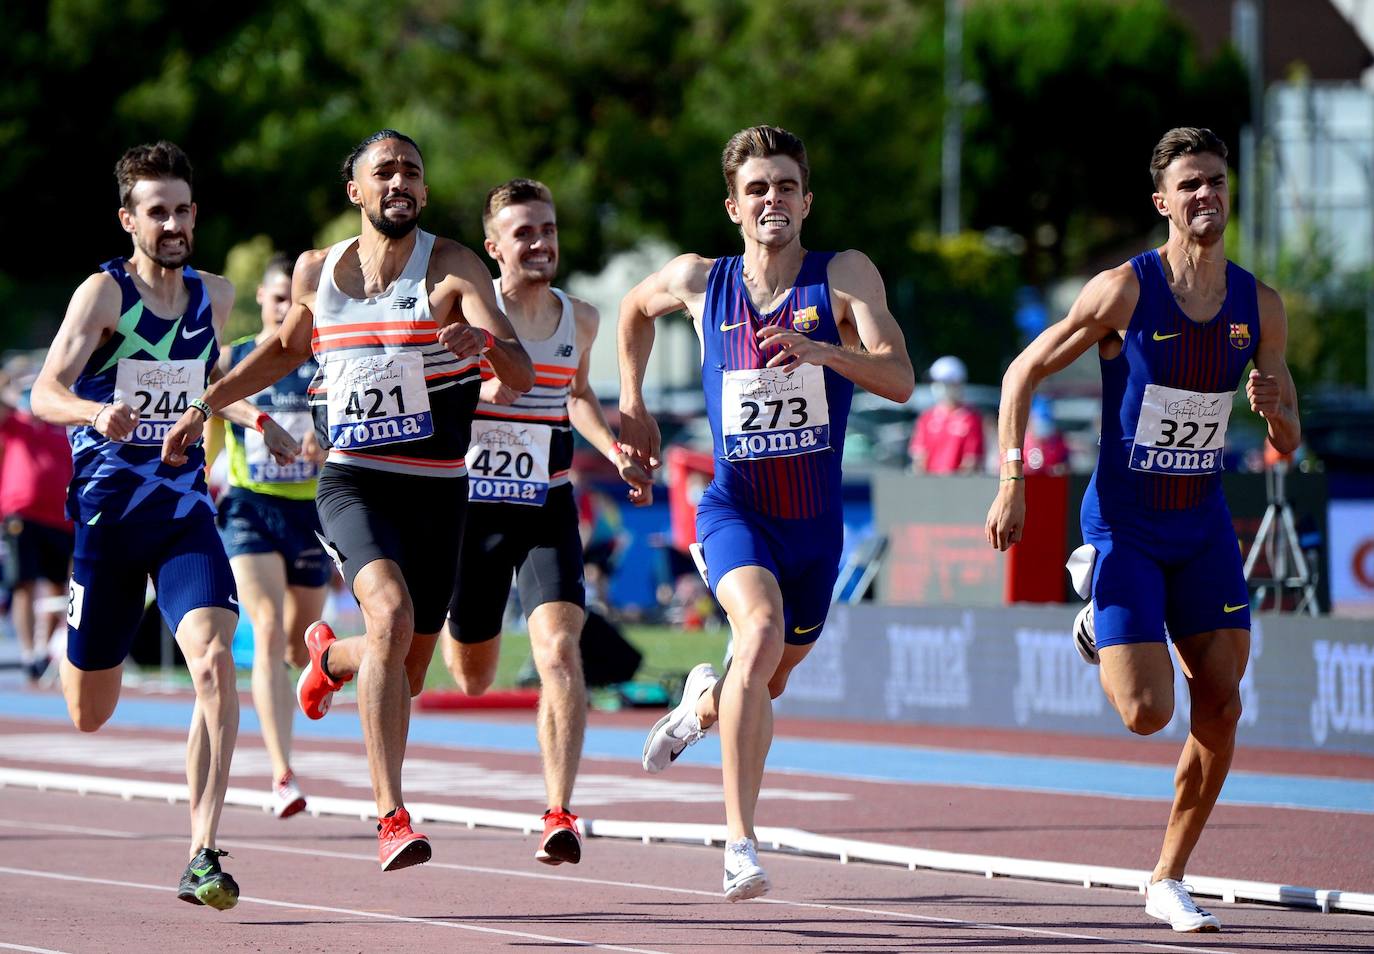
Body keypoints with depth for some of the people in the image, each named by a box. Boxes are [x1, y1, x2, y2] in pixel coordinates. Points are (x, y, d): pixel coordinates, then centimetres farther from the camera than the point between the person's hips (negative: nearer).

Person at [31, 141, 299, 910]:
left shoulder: (213, 297, 8)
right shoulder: (105, 293, -9)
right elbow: (44, 393, -21)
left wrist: (259, 422, 16)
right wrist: (96, 413, -40)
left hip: (186, 510, 3)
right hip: (107, 511, -3)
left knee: (214, 659, -24)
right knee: (90, 716, 8)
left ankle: (204, 856, -24)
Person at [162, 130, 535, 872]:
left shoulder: (452, 268, -4)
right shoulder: (316, 271, 5)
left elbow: (521, 376, -15)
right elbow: (286, 347, 26)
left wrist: (486, 341, -38)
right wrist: (206, 407, 20)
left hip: (437, 489, 1)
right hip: (353, 481, -1)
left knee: (407, 672, 10)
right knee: (391, 615, -29)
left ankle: (332, 659, 50)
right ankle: (392, 819, -31)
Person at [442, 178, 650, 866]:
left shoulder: (579, 320, 5)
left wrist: (615, 453, 9)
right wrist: (481, 391, -28)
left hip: (547, 510, 2)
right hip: (471, 506, -2)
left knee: (560, 650, -20)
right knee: (472, 679, 12)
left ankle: (559, 815, -20)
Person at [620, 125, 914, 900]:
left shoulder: (845, 276, -8)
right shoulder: (699, 283, -2)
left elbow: (899, 379, -20)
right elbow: (635, 307, 22)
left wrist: (821, 350, -36)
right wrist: (633, 405, 17)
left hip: (815, 524, 2)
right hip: (734, 509, -2)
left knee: (765, 686, 19)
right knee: (762, 632, -31)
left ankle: (705, 702, 59)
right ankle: (741, 842, -32)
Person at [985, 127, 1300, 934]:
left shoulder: (1260, 306, 0)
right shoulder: (1125, 291, -13)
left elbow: (1288, 444, 7)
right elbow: (1023, 374, -6)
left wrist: (1274, 408, -16)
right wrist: (1013, 483, -14)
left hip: (1203, 527, 4)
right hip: (1124, 525, -4)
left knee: (1221, 707, -4)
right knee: (1147, 714, -12)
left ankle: (1169, 882, 11)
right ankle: (1098, 619, 23)